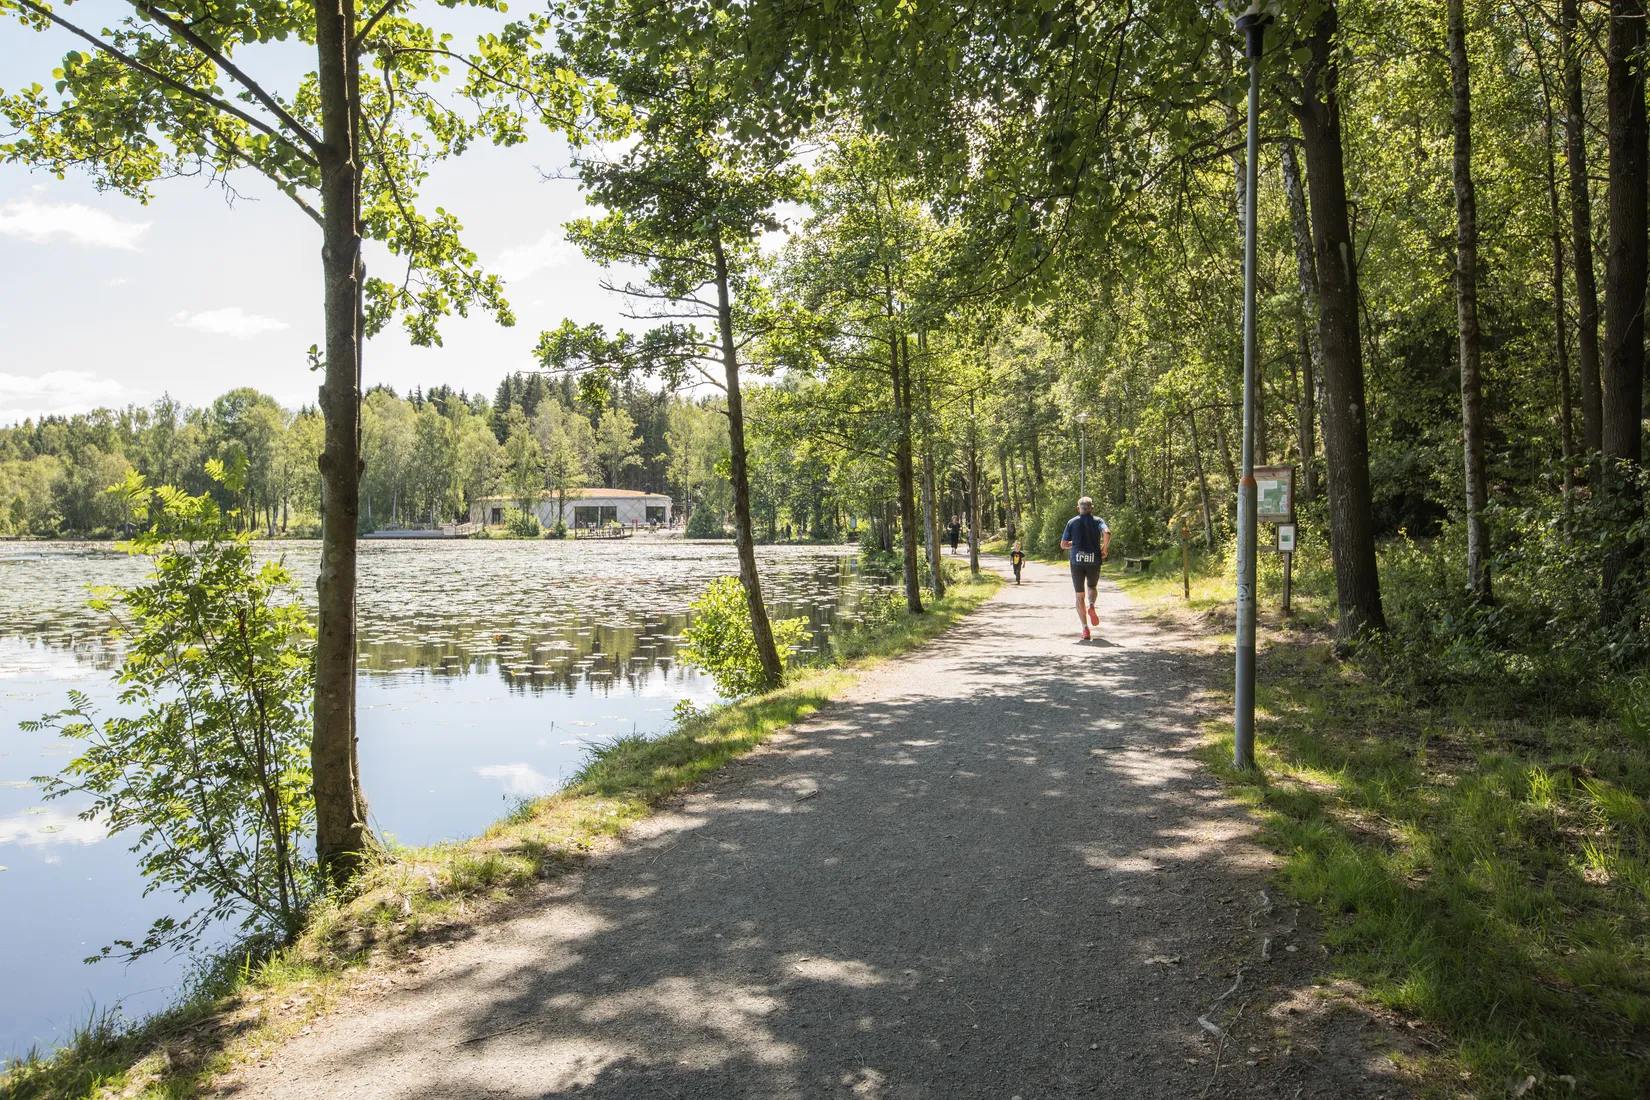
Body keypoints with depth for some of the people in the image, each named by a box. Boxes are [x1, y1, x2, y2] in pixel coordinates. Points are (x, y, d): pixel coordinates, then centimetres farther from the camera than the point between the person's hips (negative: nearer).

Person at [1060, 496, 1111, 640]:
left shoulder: (1072, 522, 7)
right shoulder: (1097, 521, 4)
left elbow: (1063, 544, 3)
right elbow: (1107, 533, -17)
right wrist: (1104, 549, -3)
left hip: (1077, 561, 0)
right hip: (1094, 560, 0)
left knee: (1079, 595, 6)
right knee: (1092, 587, 26)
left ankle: (1085, 629, -3)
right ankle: (1092, 606, -7)